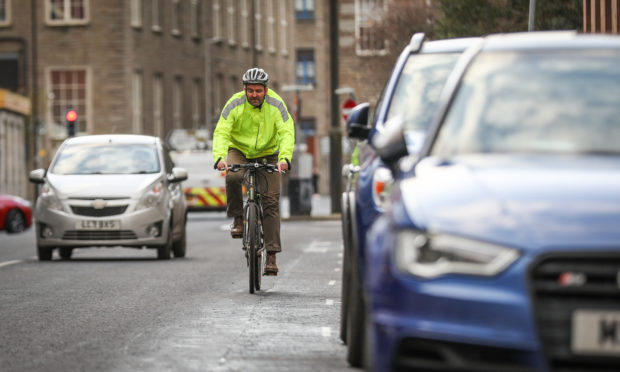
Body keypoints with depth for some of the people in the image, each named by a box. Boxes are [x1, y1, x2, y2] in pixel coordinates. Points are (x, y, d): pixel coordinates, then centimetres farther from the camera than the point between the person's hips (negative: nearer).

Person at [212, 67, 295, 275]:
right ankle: (237, 218, -10)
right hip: (239, 150, 0)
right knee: (233, 177, -34)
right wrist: (220, 157, -44)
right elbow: (221, 132, -25)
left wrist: (284, 158, -45)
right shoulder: (235, 104, -17)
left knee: (271, 201, -10)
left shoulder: (276, 105, -17)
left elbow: (287, 133, -26)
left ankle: (271, 254, -9)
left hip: (267, 154, 0)